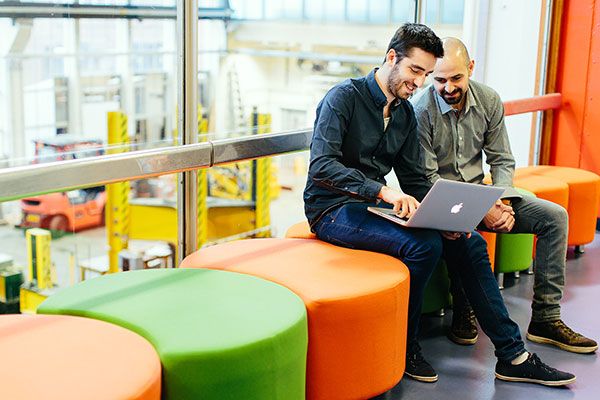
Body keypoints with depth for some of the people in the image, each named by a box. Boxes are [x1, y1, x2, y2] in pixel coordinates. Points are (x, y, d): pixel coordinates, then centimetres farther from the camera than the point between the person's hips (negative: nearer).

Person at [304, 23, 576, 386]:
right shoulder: (344, 97, -13)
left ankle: (512, 356, 3)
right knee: (424, 245, -30)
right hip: (333, 209, -7)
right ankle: (405, 348, -8)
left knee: (470, 244, -6)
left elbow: (414, 180, 11)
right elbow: (321, 166, -26)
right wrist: (383, 190, -37)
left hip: (375, 205, 8)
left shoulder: (406, 113, 11)